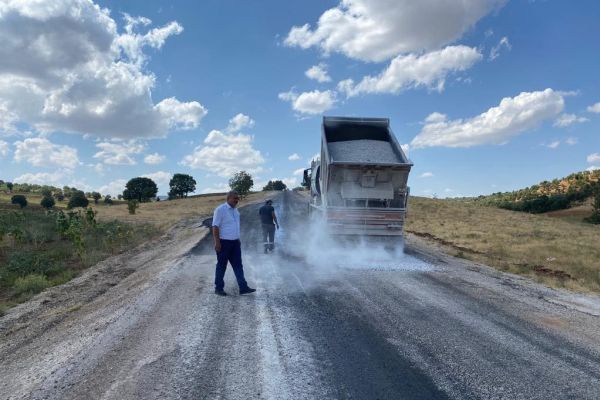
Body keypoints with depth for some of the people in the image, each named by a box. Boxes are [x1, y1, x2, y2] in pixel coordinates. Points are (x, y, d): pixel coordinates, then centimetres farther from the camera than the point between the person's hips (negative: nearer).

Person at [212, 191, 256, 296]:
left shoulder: (235, 210, 12)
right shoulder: (220, 209, -12)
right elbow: (215, 227, -15)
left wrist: (238, 240, 20)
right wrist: (217, 242, -19)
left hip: (235, 242, 7)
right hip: (224, 242, -7)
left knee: (238, 265, 5)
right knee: (221, 266, 4)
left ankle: (243, 287, 7)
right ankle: (218, 288, 16)